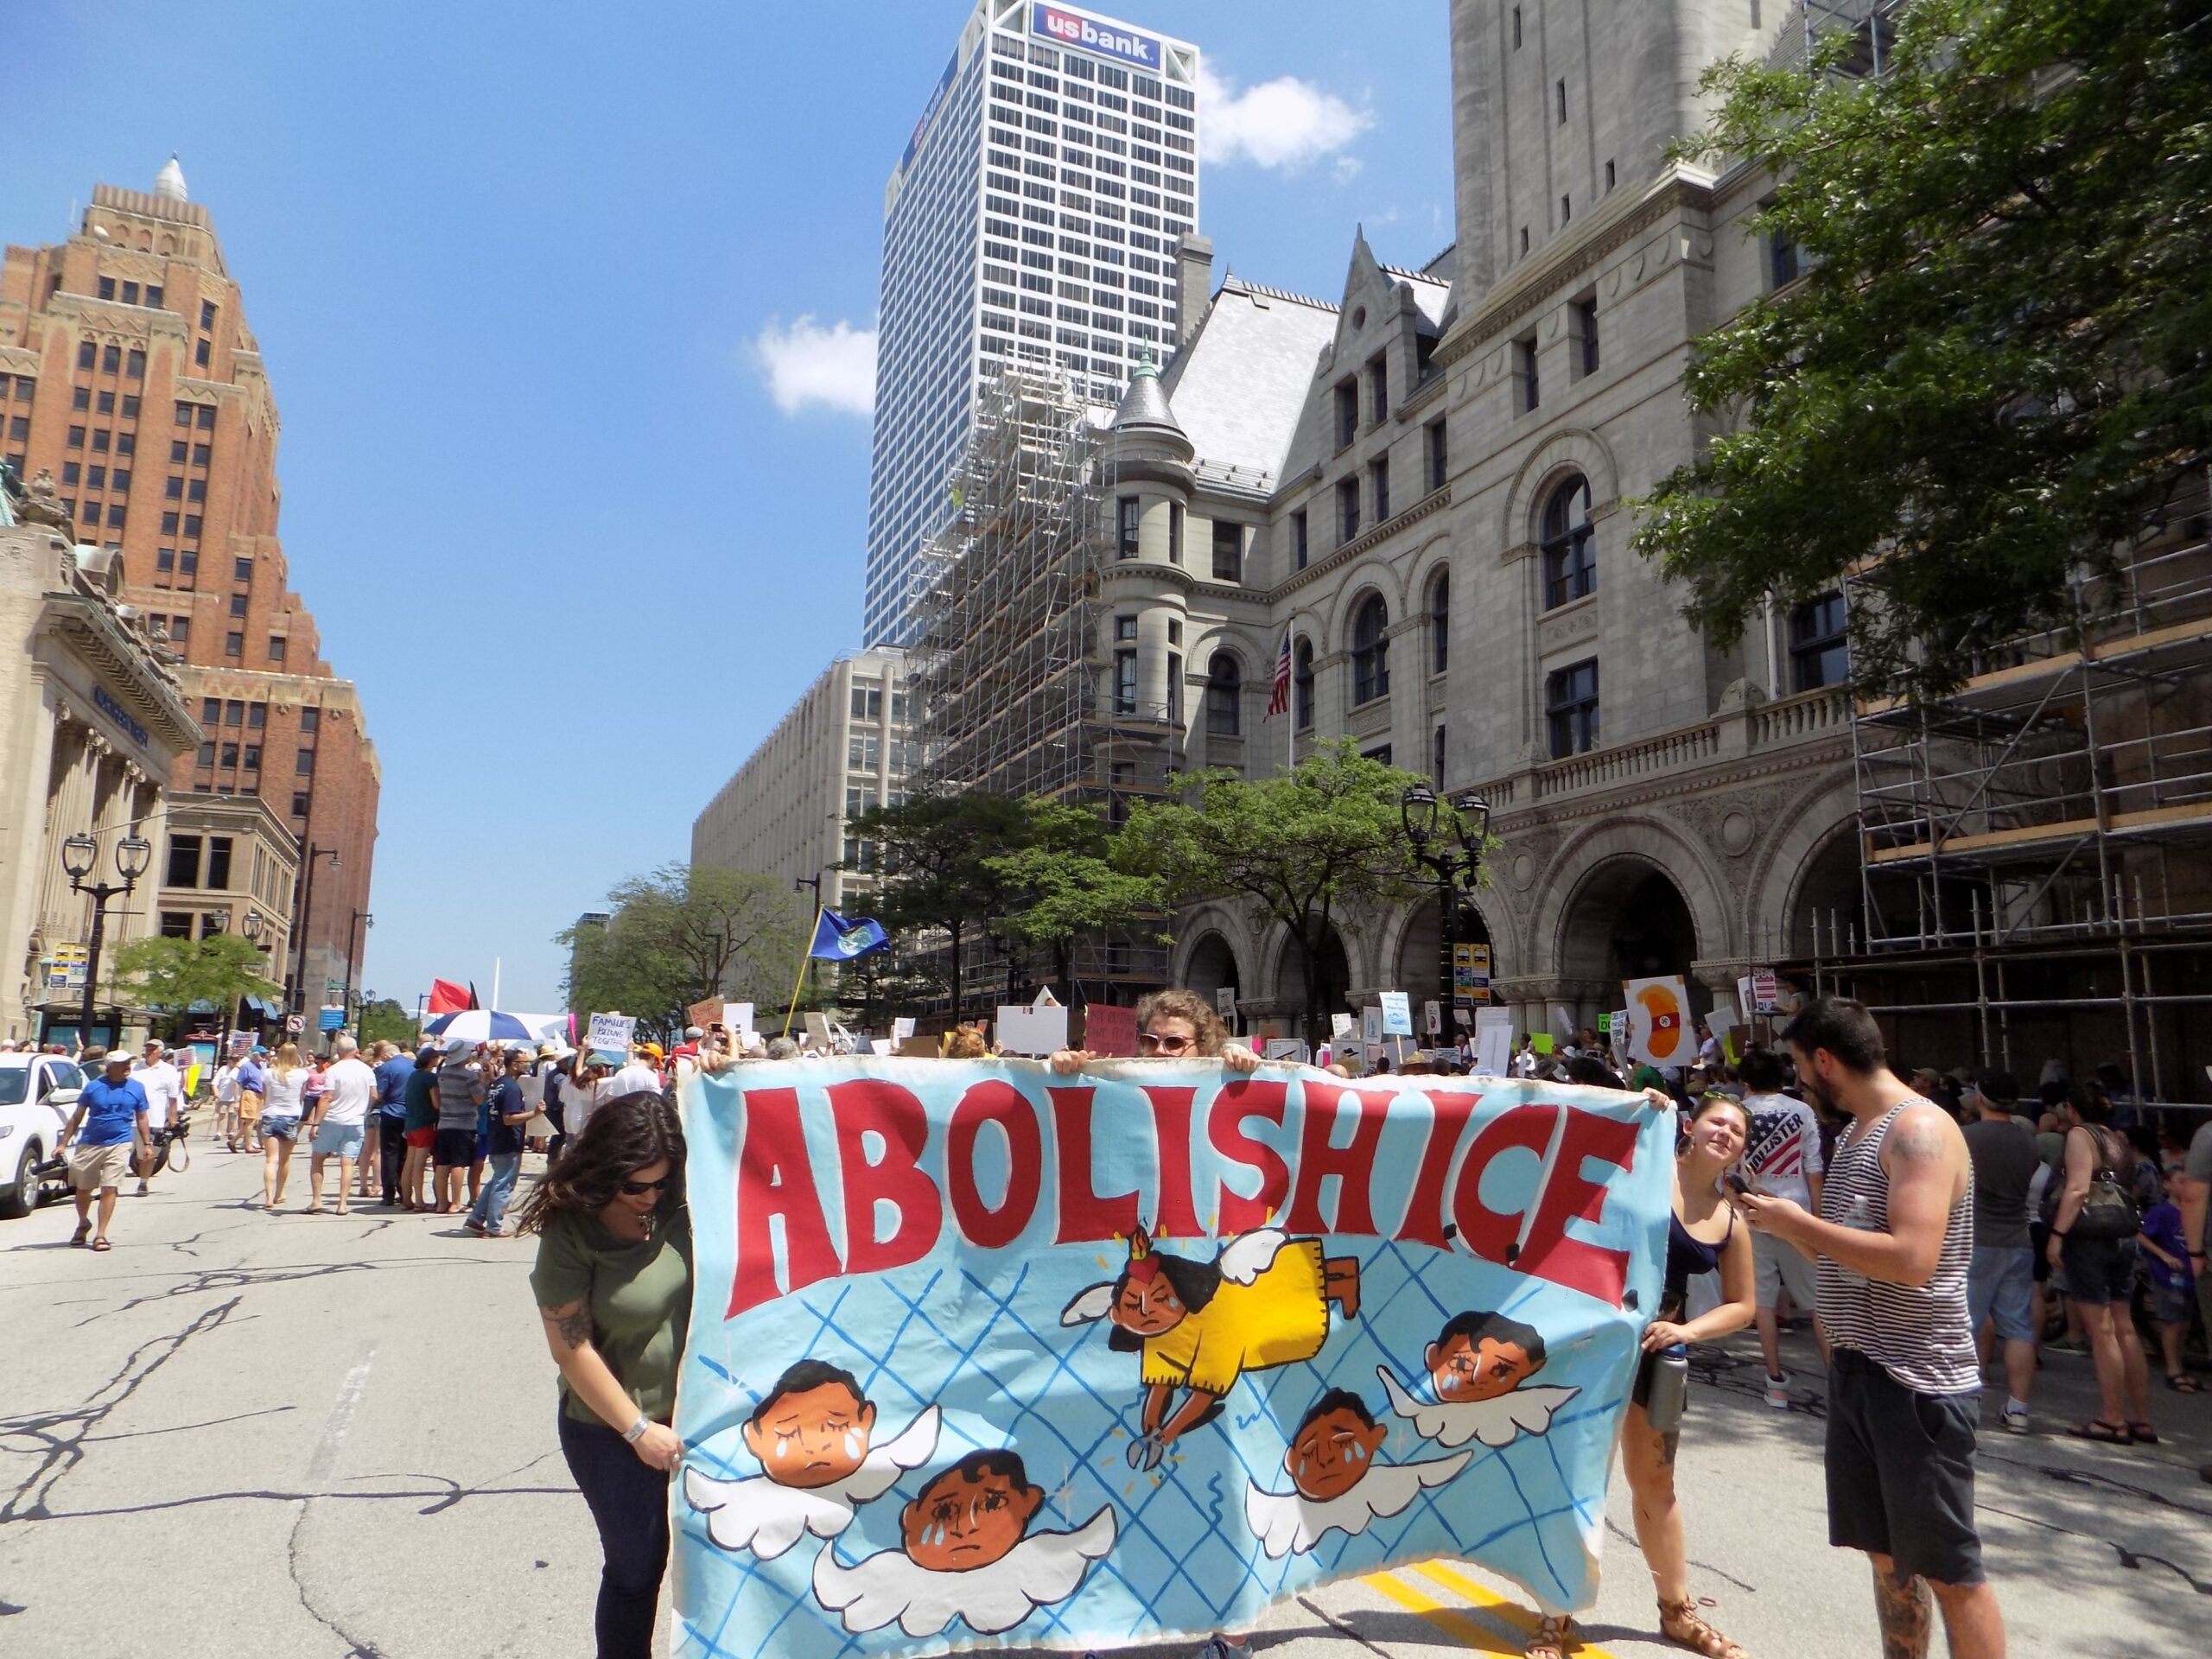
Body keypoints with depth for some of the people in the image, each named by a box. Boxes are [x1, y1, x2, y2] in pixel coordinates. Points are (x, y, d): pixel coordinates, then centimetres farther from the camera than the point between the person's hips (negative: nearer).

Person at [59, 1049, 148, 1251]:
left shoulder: (137, 1088, 5)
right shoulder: (93, 1087, 0)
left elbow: (141, 1118, 12)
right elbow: (76, 1117, 5)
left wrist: (147, 1143, 6)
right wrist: (63, 1144, 3)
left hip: (119, 1145, -1)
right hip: (89, 1144, 1)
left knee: (109, 1189, -7)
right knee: (82, 1189, 13)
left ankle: (100, 1235, -1)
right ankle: (83, 1223, 39)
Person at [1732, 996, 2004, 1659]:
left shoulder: (1920, 1129, -17)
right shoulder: (1856, 1133, 11)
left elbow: (1911, 1259, -29)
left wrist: (1798, 1223, -21)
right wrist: (1783, 1221, 6)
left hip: (1918, 1380, -9)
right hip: (1857, 1369, 9)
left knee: (1950, 1569, 3)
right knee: (1887, 1555, 18)